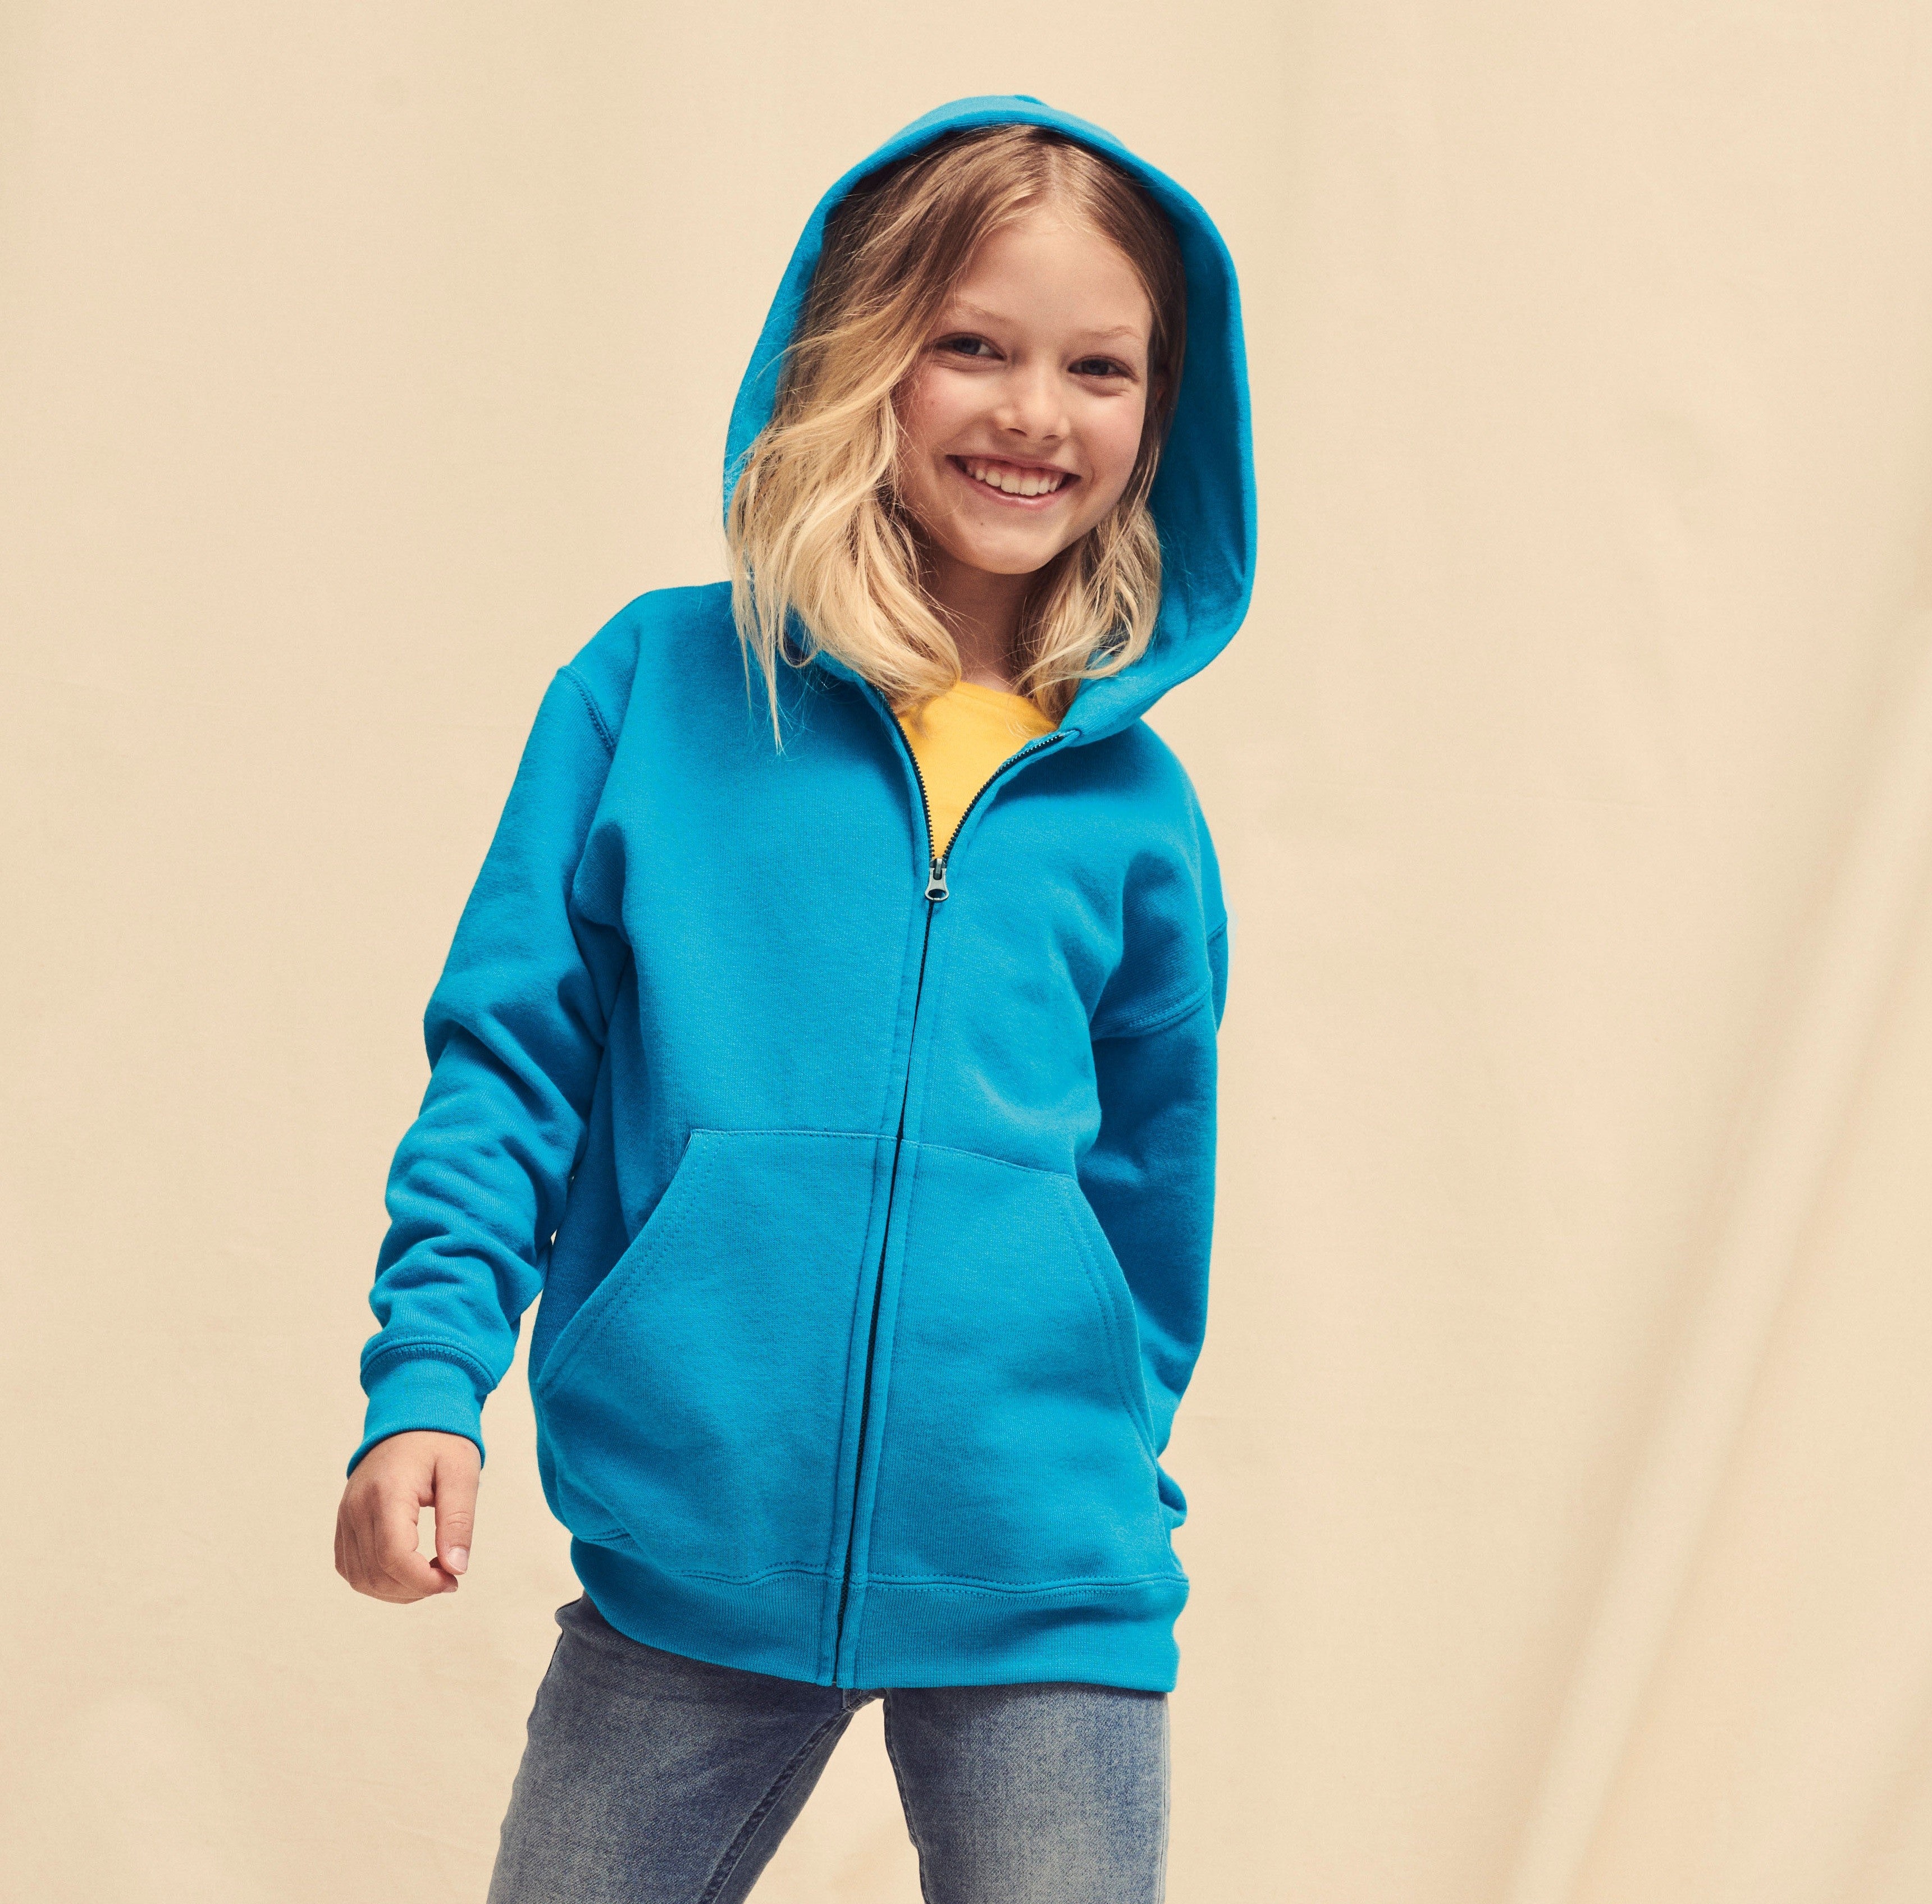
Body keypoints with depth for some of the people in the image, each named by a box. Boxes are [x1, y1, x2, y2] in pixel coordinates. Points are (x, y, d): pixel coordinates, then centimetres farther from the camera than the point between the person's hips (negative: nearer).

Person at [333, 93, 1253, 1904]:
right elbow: (507, 1060, 1)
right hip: (687, 1551, -1)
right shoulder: (655, 687, 0)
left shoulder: (1133, 806, 5)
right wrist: (427, 1380, -9)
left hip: (1043, 1597, 1)